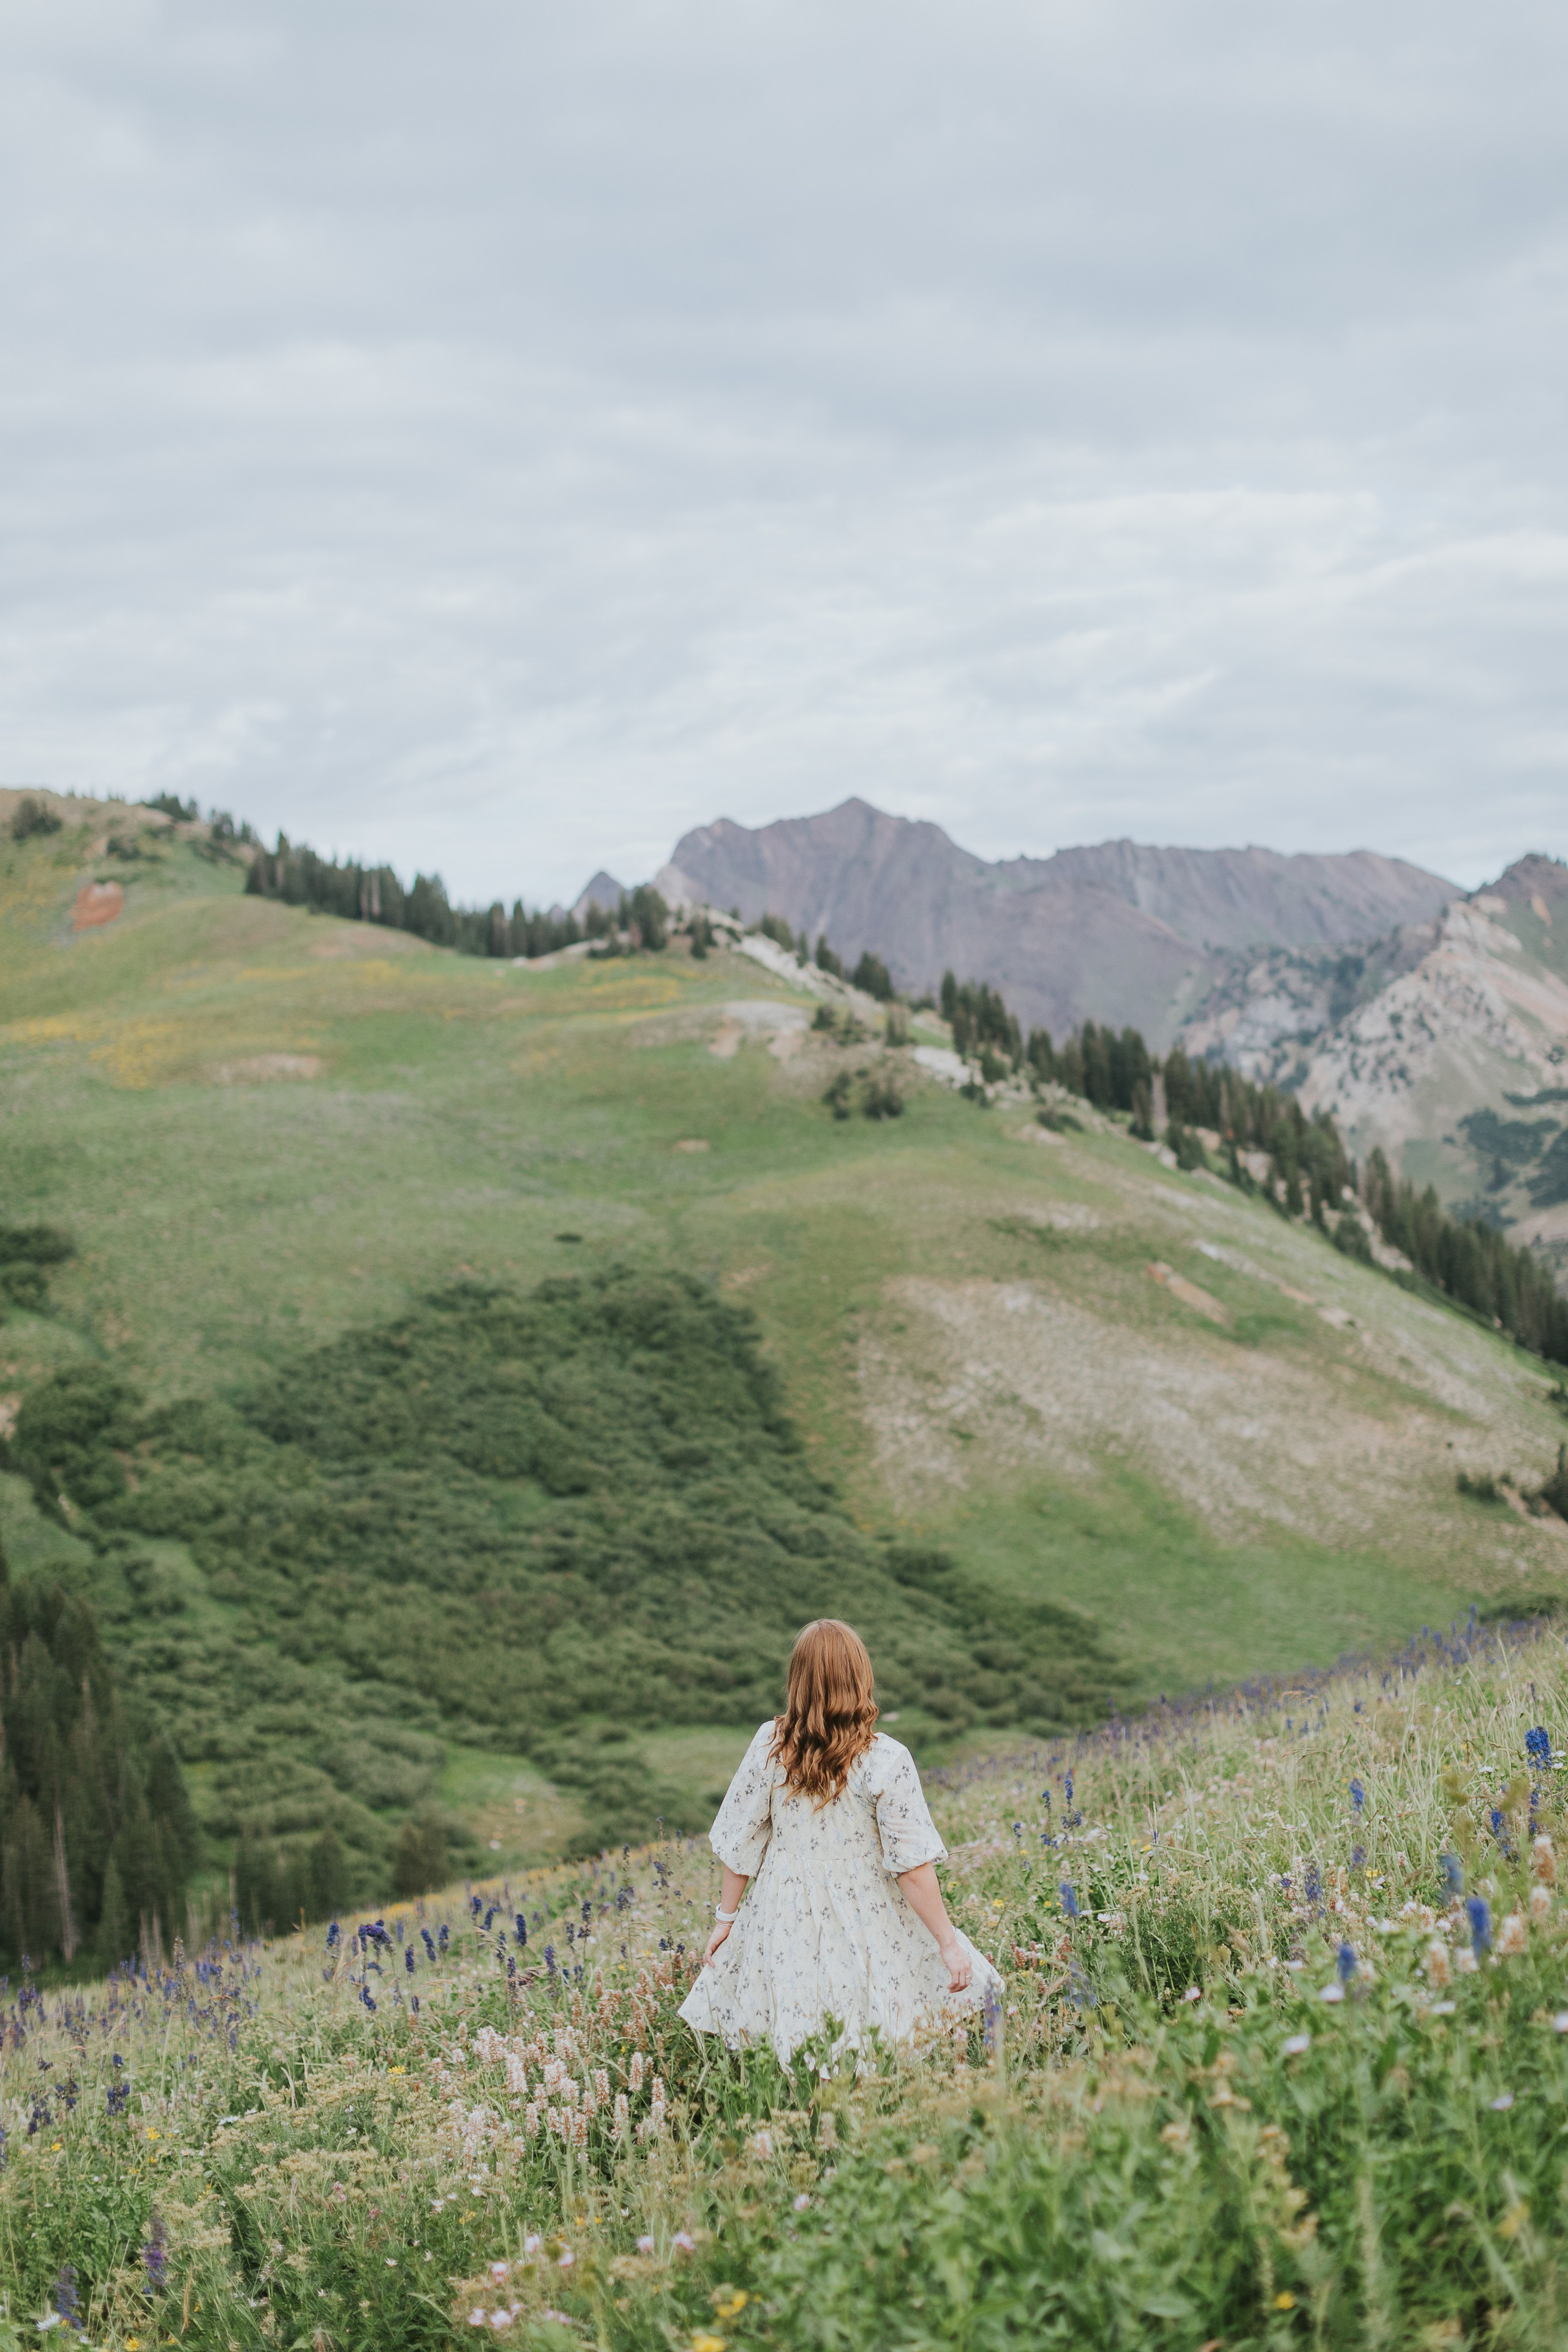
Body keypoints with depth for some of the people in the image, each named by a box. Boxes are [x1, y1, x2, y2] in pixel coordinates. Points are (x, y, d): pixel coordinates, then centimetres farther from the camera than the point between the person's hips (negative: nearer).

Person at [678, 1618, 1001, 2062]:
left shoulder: (770, 1746, -6)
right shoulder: (886, 1762, -15)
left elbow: (740, 1842, 1)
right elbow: (913, 1867, -14)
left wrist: (726, 1918, 14)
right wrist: (948, 1943, -6)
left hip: (785, 1924, 3)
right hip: (865, 1923, -3)